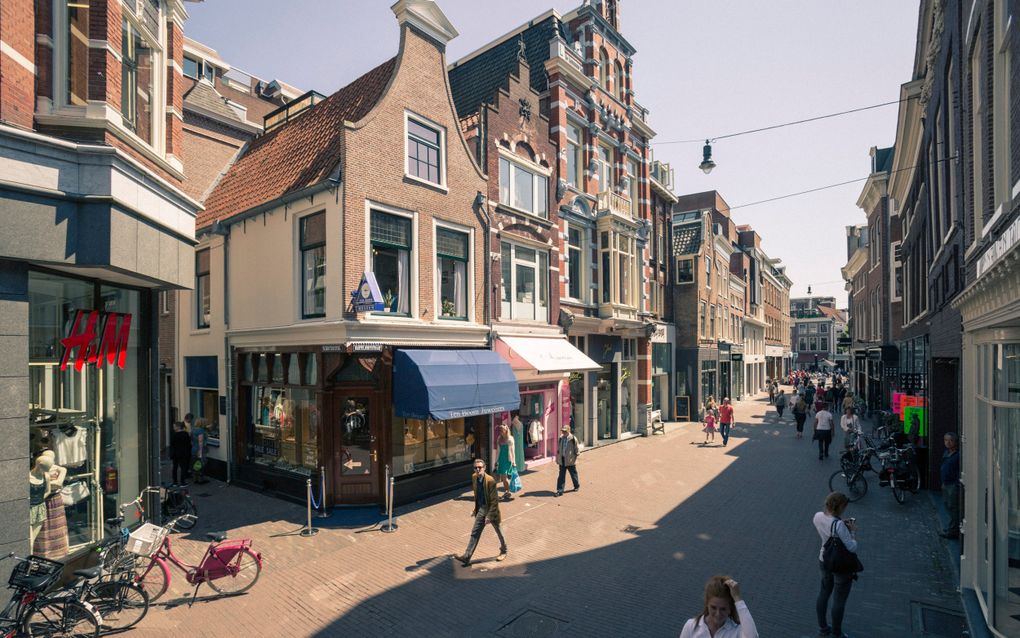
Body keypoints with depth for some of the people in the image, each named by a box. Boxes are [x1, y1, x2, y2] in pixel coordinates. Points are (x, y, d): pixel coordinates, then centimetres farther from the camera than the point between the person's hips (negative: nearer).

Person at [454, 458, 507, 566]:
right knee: (475, 533, 2)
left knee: (498, 531, 15)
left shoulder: (490, 481, -26)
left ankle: (503, 551, 38)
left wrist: (489, 515, -22)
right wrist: (475, 509, 13)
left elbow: (494, 500, -22)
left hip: (491, 509, -5)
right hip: (481, 509, 5)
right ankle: (466, 557, 4)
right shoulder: (474, 477, -5)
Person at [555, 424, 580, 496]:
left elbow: (577, 450, -5)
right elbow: (558, 449, 13)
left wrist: (575, 458, -7)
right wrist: (557, 458, 12)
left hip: (570, 460, -3)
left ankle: (577, 486, 38)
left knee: (573, 474, 14)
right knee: (561, 476, 2)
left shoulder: (573, 439, -12)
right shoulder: (561, 438, 3)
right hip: (562, 460, 4)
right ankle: (560, 491, 6)